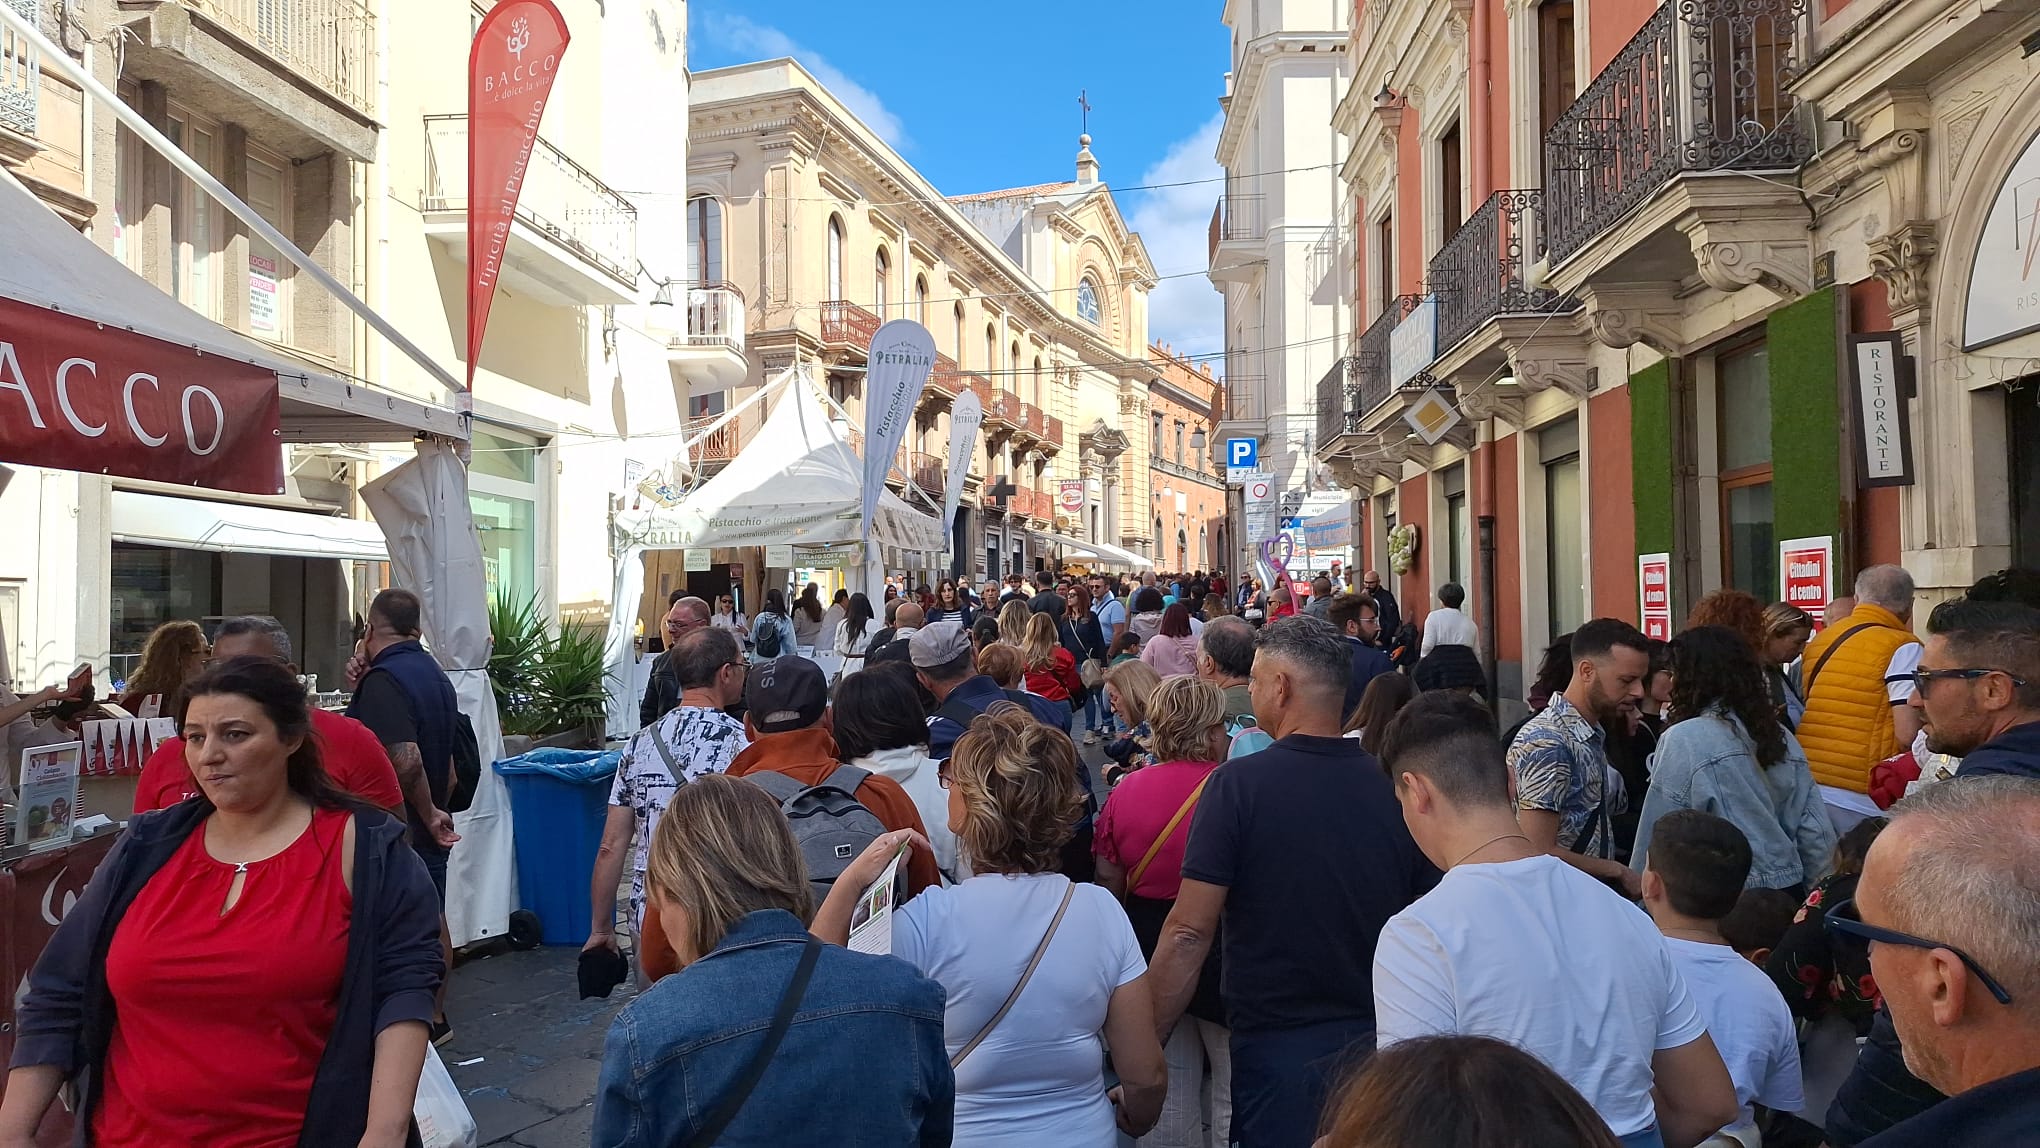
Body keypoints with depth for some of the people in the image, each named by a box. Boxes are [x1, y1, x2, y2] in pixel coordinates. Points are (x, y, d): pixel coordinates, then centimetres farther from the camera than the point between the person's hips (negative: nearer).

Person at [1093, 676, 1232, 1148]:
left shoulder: (1125, 792, -4)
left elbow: (1109, 884, 4)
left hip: (1149, 950, 4)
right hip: (1220, 954, -4)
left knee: (1164, 1095, 16)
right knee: (1234, 1097, 11)